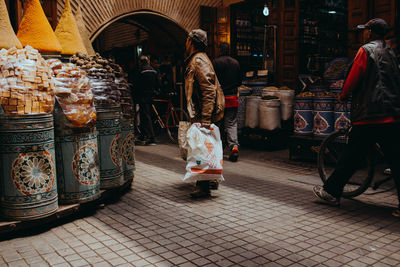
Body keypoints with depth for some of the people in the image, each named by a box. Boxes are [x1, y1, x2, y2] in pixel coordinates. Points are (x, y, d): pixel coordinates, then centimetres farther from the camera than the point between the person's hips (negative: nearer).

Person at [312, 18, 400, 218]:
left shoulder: (366, 50, -4)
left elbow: (354, 78, -8)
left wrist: (343, 96, 8)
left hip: (370, 114, -6)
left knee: (351, 156, 2)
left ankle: (331, 192, 13)